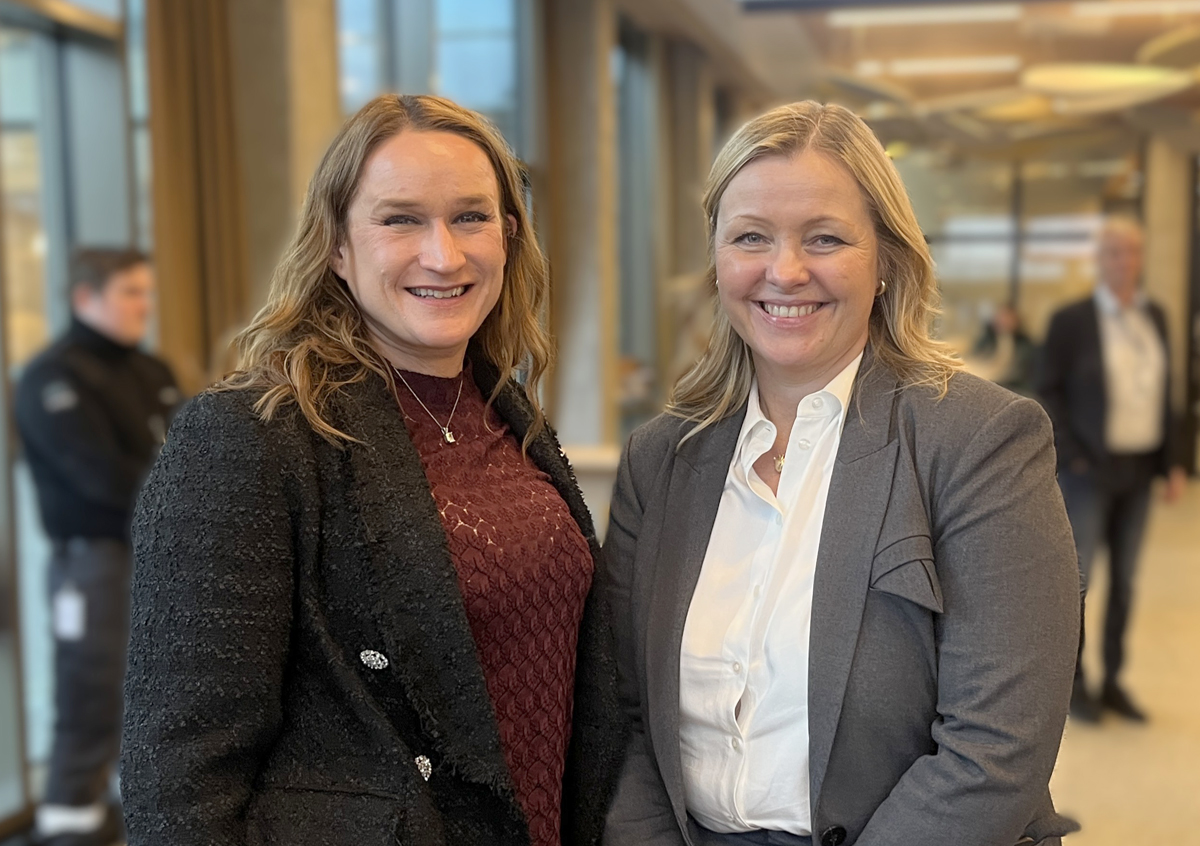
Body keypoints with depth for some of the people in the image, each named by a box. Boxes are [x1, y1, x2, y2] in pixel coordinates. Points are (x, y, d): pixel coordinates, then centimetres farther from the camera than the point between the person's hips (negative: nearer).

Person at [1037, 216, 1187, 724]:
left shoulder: (1155, 318, 9)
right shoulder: (1071, 320, -6)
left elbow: (1162, 394, 12)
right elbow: (1048, 392, -5)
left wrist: (1171, 463, 7)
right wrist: (1073, 455, -12)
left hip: (1138, 470, 5)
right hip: (1088, 470, -5)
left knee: (1124, 579, 10)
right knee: (1077, 576, 2)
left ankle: (1113, 681, 21)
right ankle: (1073, 681, 16)